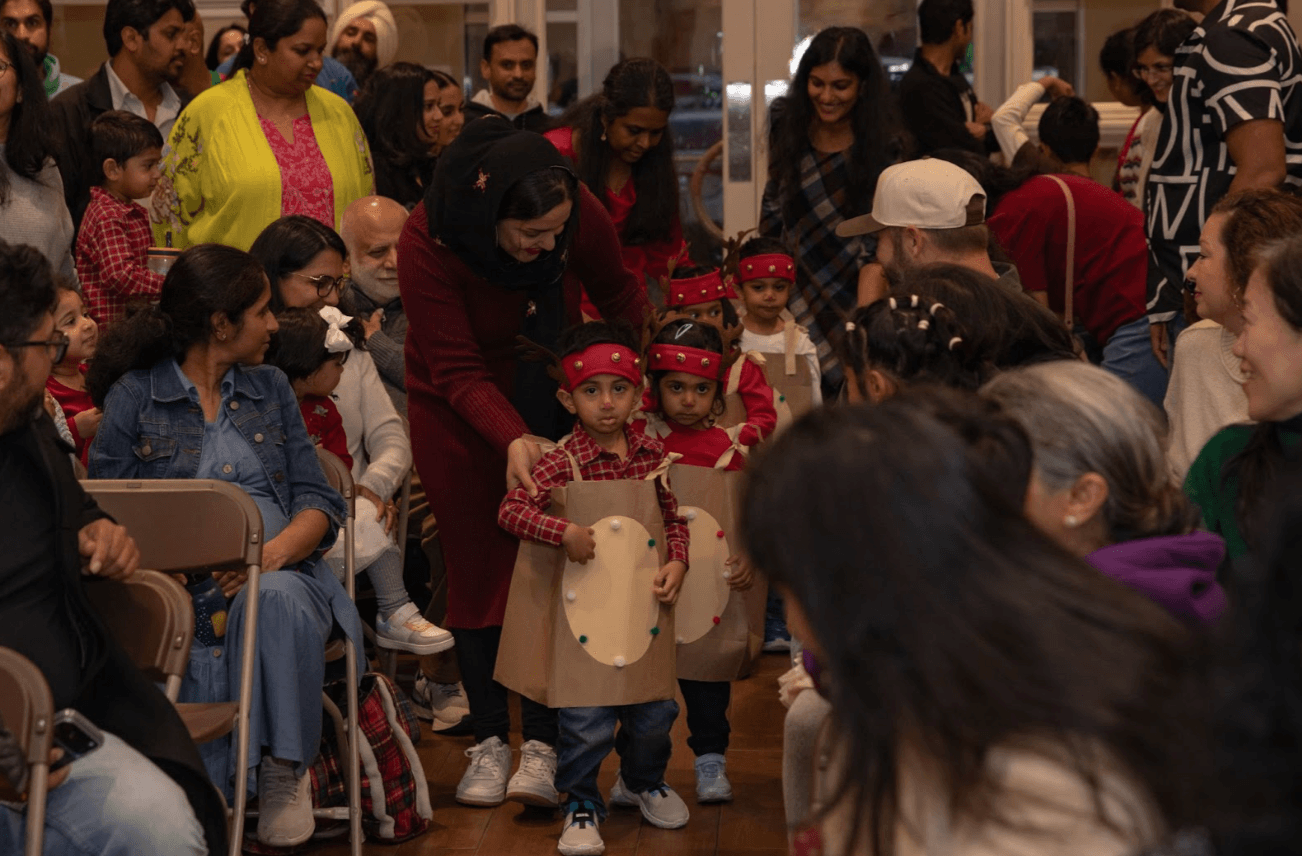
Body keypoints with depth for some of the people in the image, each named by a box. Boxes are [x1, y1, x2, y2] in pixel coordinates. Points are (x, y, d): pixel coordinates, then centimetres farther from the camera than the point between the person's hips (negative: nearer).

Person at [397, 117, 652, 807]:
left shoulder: (579, 214, -23)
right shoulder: (426, 241, -30)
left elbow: (620, 298, -2)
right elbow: (457, 370, -28)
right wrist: (512, 439, -41)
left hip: (553, 399, 1)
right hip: (459, 413, -1)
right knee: (477, 570, 3)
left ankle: (541, 743, 0)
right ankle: (490, 743, 12)